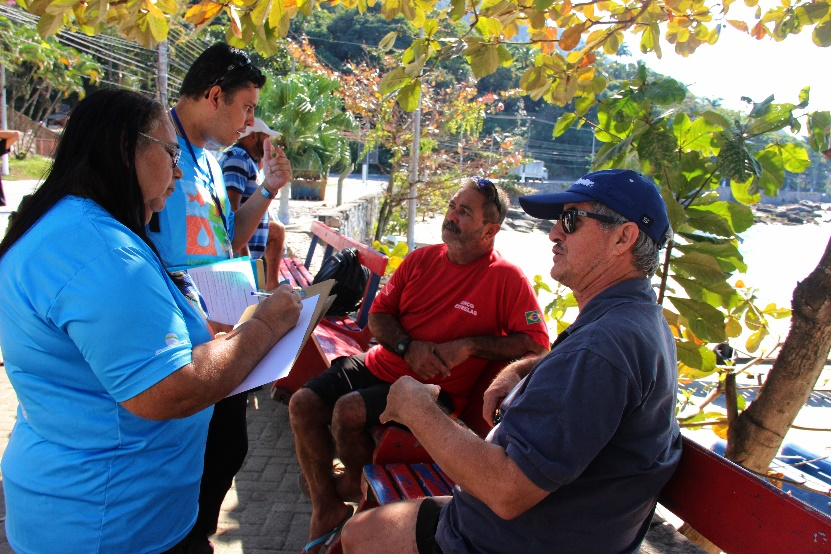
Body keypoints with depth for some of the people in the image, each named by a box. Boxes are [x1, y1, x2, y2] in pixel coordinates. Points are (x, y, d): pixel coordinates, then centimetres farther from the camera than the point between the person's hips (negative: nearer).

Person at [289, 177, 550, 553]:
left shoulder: (506, 278, -9)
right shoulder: (422, 259, 5)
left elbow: (536, 344, -14)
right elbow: (378, 314, 7)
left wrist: (468, 345, -20)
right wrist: (408, 347, -13)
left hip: (435, 388, -6)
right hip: (383, 364, 6)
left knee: (348, 410, -25)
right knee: (303, 403, -7)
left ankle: (357, 484, 9)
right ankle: (326, 509, 8)